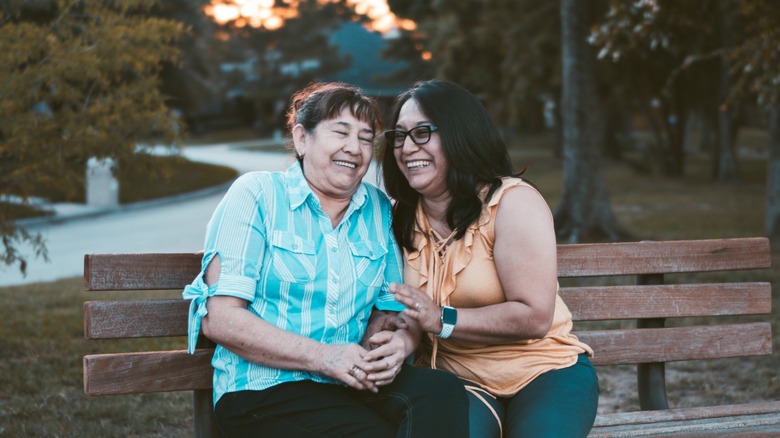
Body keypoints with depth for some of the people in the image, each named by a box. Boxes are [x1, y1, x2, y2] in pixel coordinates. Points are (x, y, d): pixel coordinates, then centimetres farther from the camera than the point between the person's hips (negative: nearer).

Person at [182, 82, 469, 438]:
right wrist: (322, 356, -19)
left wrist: (400, 342, -14)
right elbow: (220, 319, -9)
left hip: (352, 385, 5)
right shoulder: (256, 195, -1)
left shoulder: (380, 211, 13)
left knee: (443, 392, -25)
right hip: (265, 390, -4)